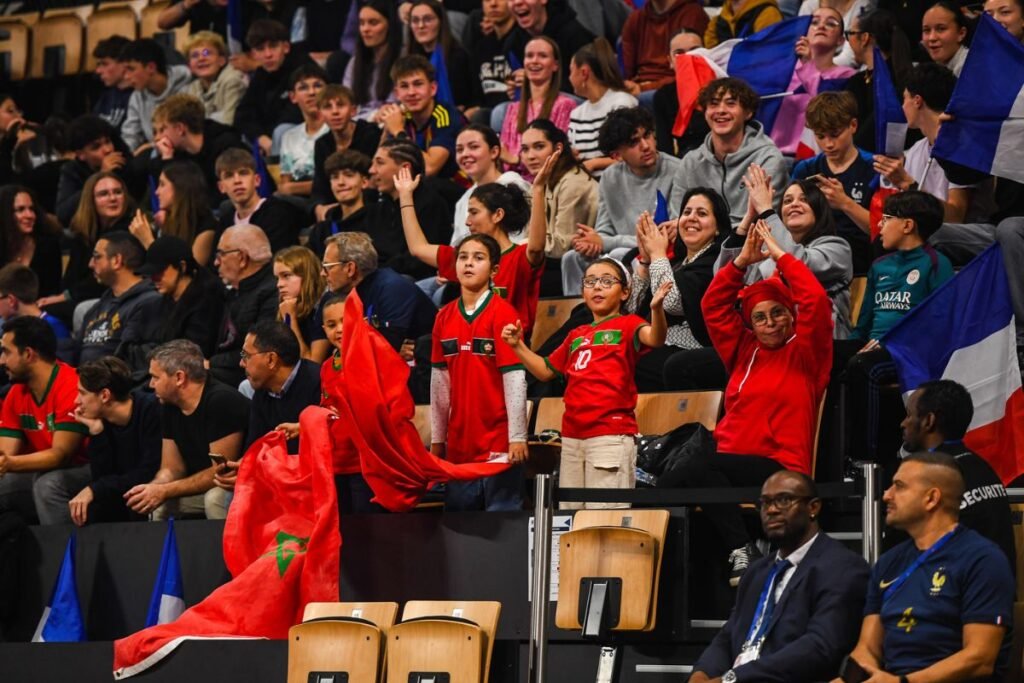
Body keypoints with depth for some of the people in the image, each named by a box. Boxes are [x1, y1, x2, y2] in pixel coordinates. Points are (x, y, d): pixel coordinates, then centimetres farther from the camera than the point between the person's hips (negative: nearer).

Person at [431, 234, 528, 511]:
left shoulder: (502, 313, -7)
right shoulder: (444, 317, 9)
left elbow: (514, 377, -11)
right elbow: (439, 381, 12)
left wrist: (517, 437, -14)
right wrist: (437, 439, 12)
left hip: (498, 442, -6)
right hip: (459, 441, 6)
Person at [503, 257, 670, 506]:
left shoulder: (627, 325, 1)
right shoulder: (577, 336, 20)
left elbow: (654, 339, -20)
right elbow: (546, 371, 28)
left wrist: (656, 308, -40)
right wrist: (518, 346, 16)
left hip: (611, 435, -7)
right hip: (572, 437, 7)